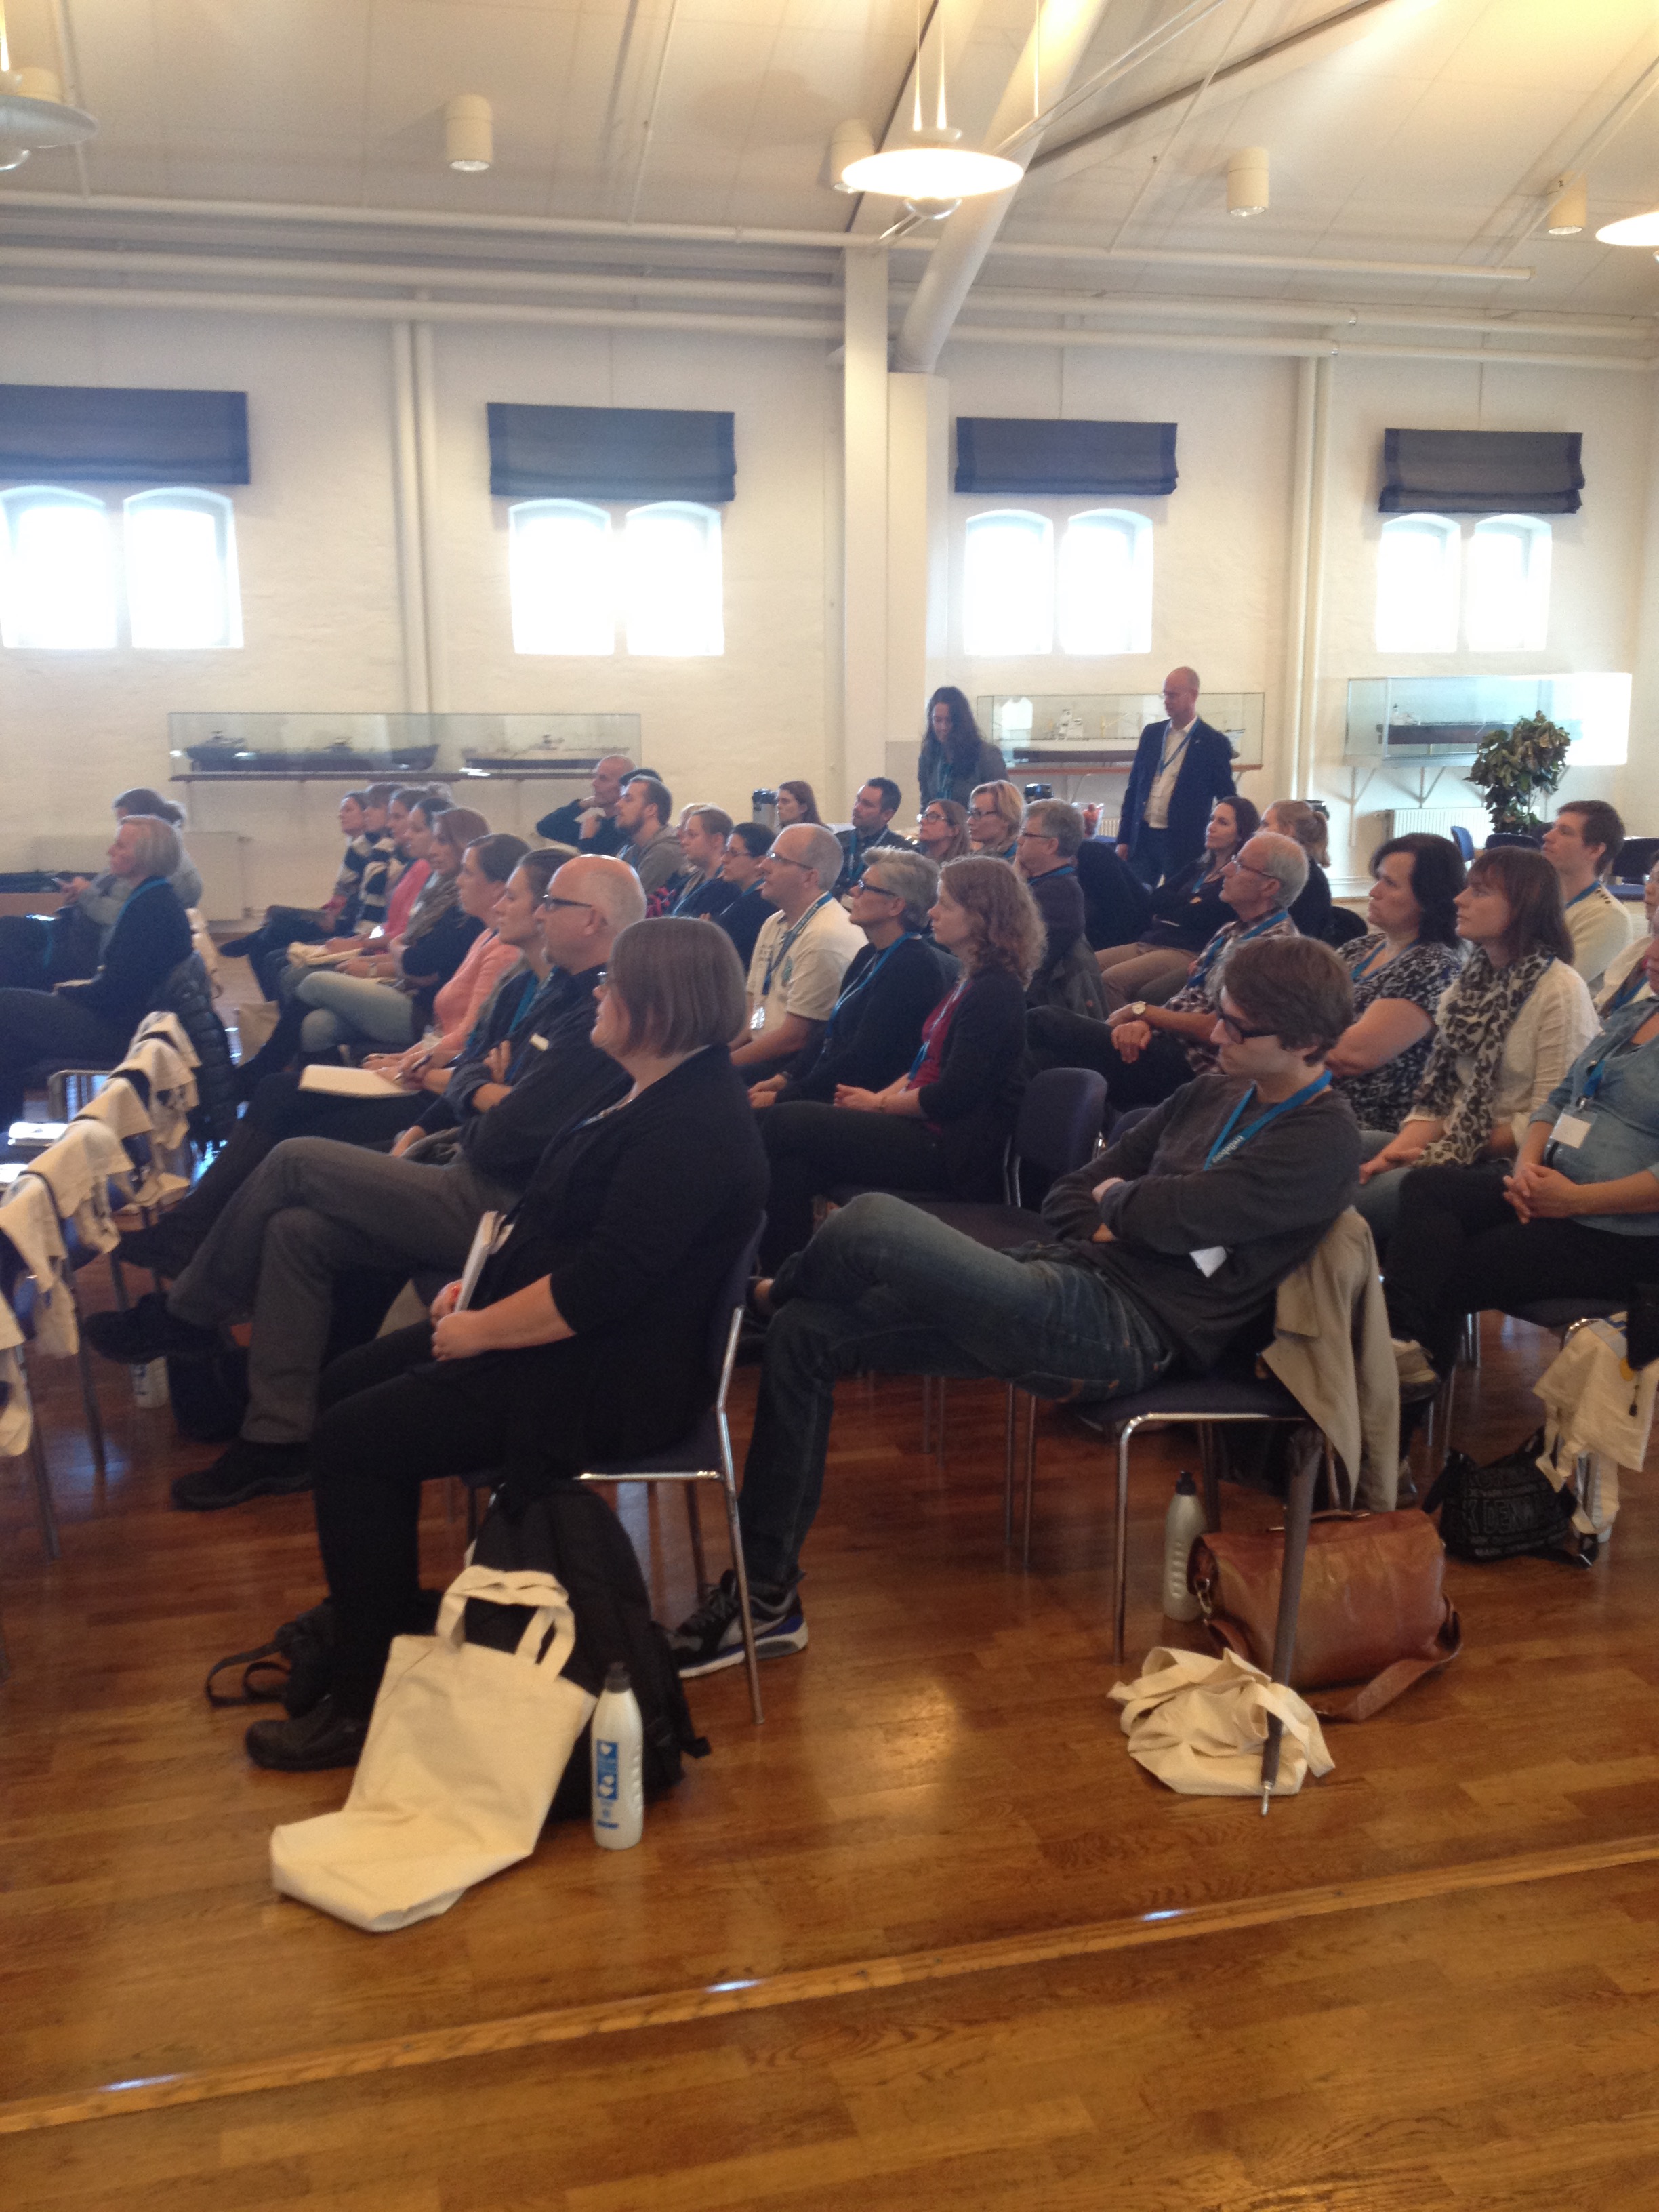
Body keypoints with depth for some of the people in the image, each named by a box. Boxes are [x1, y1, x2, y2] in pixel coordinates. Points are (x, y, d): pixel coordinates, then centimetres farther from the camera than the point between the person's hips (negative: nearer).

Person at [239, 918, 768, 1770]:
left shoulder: (691, 1130, -25)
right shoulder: (659, 1093, 8)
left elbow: (595, 1291, -28)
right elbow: (561, 1217, 18)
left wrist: (476, 1332, -16)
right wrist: (477, 1282, 5)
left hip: (607, 1380, -11)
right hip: (564, 1338, 11)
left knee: (353, 1440, -11)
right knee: (350, 1381, 13)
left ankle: (366, 1704, 3)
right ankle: (366, 1617, 26)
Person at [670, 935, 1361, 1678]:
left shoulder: (1322, 1141, -6)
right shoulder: (1215, 1094, 19)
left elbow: (1173, 1215, -17)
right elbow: (1068, 1197, 20)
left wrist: (1117, 1198, 3)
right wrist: (1105, 1230, -1)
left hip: (1123, 1329, -9)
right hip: (1061, 1282, 9)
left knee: (872, 1223, -26)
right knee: (803, 1337, -2)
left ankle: (768, 1292, 12)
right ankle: (765, 1595, 4)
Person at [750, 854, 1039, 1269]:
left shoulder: (994, 993, -15)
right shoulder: (968, 982, 16)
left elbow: (949, 1097, -18)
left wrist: (881, 1104, -4)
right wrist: (883, 1097, 3)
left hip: (950, 1151, -10)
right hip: (924, 1130, 10)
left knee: (783, 1126, -16)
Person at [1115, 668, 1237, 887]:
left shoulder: (1214, 743, -4)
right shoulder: (1151, 733, 9)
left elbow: (1227, 800, -1)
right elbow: (1133, 787, 12)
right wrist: (1124, 838, 8)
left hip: (1183, 844, -4)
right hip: (1142, 837, 4)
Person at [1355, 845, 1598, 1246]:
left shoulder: (1561, 991, -11)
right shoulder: (1473, 978, 13)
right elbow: (1439, 1088, 8)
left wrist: (1452, 1152, -11)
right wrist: (1397, 1150, -8)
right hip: (1452, 1145, 7)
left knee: (1382, 1195, -29)